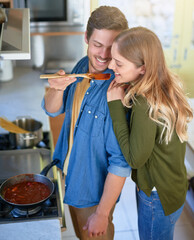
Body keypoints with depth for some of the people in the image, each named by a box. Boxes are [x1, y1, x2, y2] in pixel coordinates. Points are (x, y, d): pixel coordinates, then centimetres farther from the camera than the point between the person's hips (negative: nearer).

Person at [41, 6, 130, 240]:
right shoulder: (82, 67, -8)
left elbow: (120, 162, -29)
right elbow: (52, 110, 0)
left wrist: (102, 214, -23)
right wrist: (57, 88, -23)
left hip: (95, 190, -7)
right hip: (71, 175, 7)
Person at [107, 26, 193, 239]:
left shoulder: (145, 104, -34)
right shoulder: (166, 87, -7)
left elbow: (134, 158, -25)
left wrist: (116, 105, -26)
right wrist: (125, 97, -10)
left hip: (158, 198, -8)